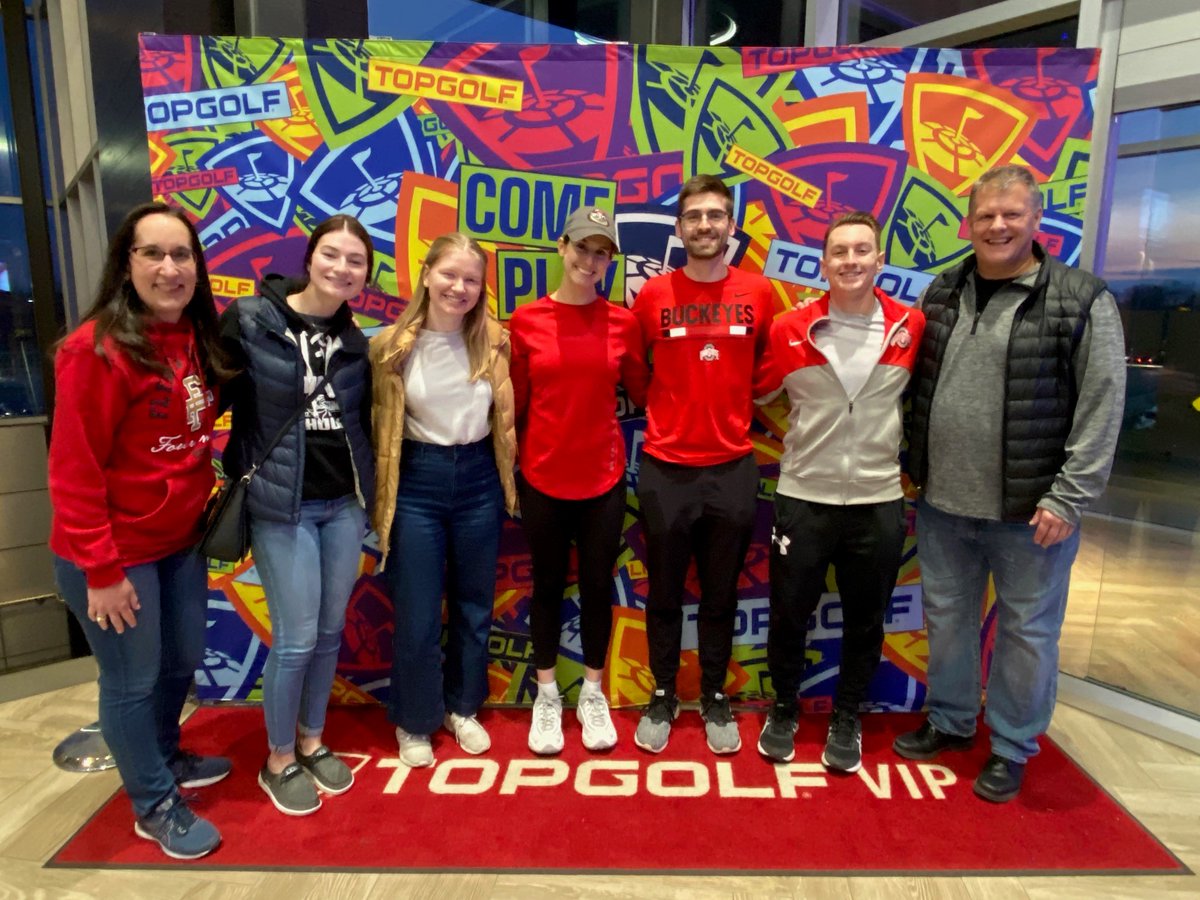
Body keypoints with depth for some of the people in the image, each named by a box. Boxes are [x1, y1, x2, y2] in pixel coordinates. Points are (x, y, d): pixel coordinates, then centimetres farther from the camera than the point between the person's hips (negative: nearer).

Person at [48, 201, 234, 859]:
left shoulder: (199, 340, 3)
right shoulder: (97, 348, -19)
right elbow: (74, 472, -19)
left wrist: (207, 510, 8)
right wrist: (101, 570, -18)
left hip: (180, 542, 7)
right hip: (113, 554, -7)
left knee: (182, 661, 22)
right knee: (132, 680, 10)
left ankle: (164, 757, 47)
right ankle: (155, 807, 30)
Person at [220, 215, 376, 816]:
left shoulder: (355, 340, 6)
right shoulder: (250, 320, -9)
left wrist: (372, 491, 11)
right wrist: (239, 479, -9)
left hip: (345, 504, 5)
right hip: (281, 505, -4)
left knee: (330, 631, 13)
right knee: (296, 638, 0)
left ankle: (311, 742, 34)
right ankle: (278, 761, 23)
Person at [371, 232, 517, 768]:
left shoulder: (493, 340, -4)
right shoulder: (392, 345, -8)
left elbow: (506, 416, 6)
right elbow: (380, 426, -2)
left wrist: (507, 478, 8)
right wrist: (381, 495, 0)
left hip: (479, 479, 2)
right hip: (417, 482, -2)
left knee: (474, 606, 15)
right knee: (417, 614, 7)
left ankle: (463, 708, 36)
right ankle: (414, 722, 30)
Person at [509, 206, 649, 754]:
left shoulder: (622, 322, -1)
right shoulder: (526, 320, -3)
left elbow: (642, 393, 8)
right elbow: (515, 401, 2)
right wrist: (506, 465, 3)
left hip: (603, 477, 1)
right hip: (541, 477, -1)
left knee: (598, 585, 12)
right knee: (548, 585, 13)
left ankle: (593, 694, 31)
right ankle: (547, 695, 31)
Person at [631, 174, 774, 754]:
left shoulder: (758, 293, 1)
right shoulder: (652, 295, -2)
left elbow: (768, 369, 13)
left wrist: (739, 413, 7)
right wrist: (665, 413, 8)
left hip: (732, 467, 1)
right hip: (665, 468, -1)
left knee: (721, 596, 13)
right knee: (664, 593, 12)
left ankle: (715, 699, 31)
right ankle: (663, 695, 31)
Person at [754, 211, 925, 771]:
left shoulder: (911, 328, -3)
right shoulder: (790, 330, -5)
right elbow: (762, 396, 9)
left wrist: (900, 451, 11)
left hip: (879, 500, 1)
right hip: (802, 498, 0)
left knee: (864, 620, 14)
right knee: (789, 614, 10)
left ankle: (847, 719, 35)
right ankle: (783, 710, 33)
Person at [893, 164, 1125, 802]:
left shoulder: (1082, 301, -8)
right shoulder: (941, 294, 6)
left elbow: (1101, 409, -10)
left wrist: (1068, 497, -14)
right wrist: (914, 468, 6)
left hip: (1030, 510, -4)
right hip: (941, 504, 4)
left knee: (1026, 630, 11)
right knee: (946, 617, 18)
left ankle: (1012, 747, 32)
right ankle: (949, 721, 39)